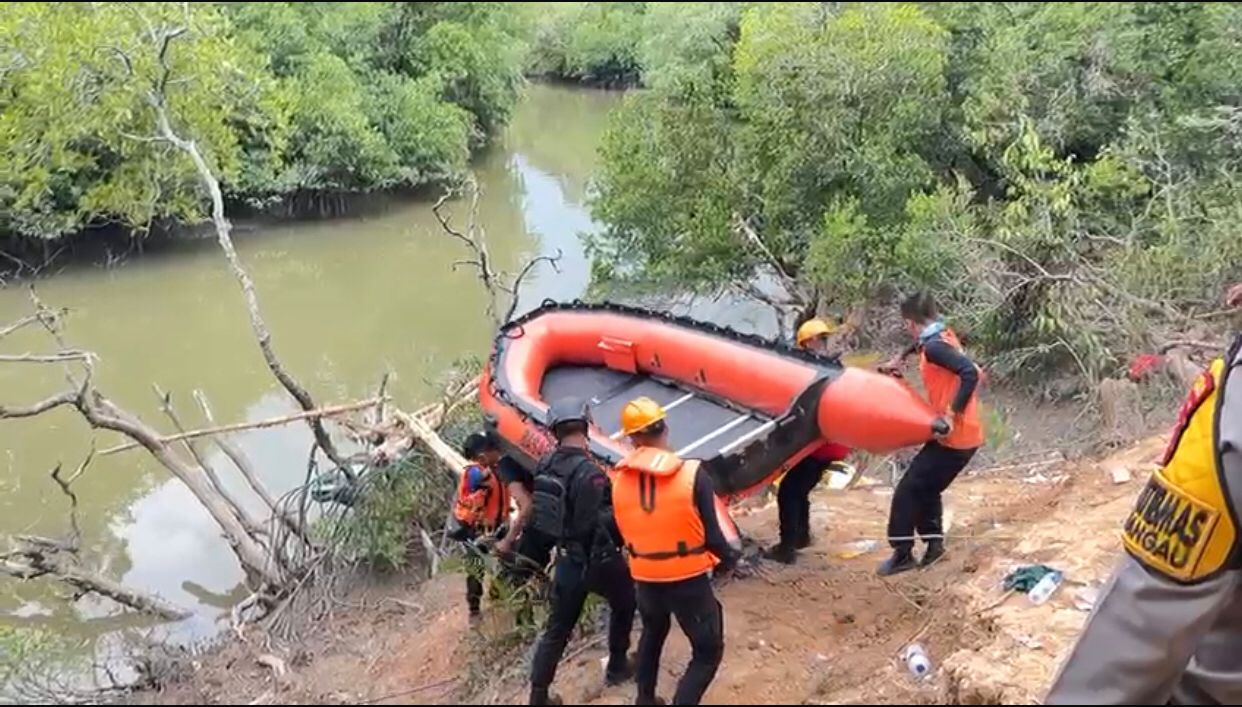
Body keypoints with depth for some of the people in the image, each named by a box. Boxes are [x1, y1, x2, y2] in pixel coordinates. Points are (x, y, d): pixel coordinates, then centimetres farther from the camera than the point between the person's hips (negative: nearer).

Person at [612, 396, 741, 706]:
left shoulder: (619, 479, -6)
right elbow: (711, 534, -13)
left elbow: (623, 531, 6)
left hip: (645, 578, 5)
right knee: (708, 651, 11)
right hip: (689, 579, -5)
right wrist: (729, 558, 7)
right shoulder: (692, 474, -17)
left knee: (652, 633, 32)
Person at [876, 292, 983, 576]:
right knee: (927, 487, 23)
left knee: (908, 489, 0)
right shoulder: (944, 336, 9)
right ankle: (934, 542, 27)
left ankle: (902, 554, 8)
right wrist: (900, 358, 27)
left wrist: (952, 415, -29)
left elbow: (970, 373, -32)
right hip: (966, 435, 9)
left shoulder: (934, 347, -19)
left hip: (954, 437, -9)